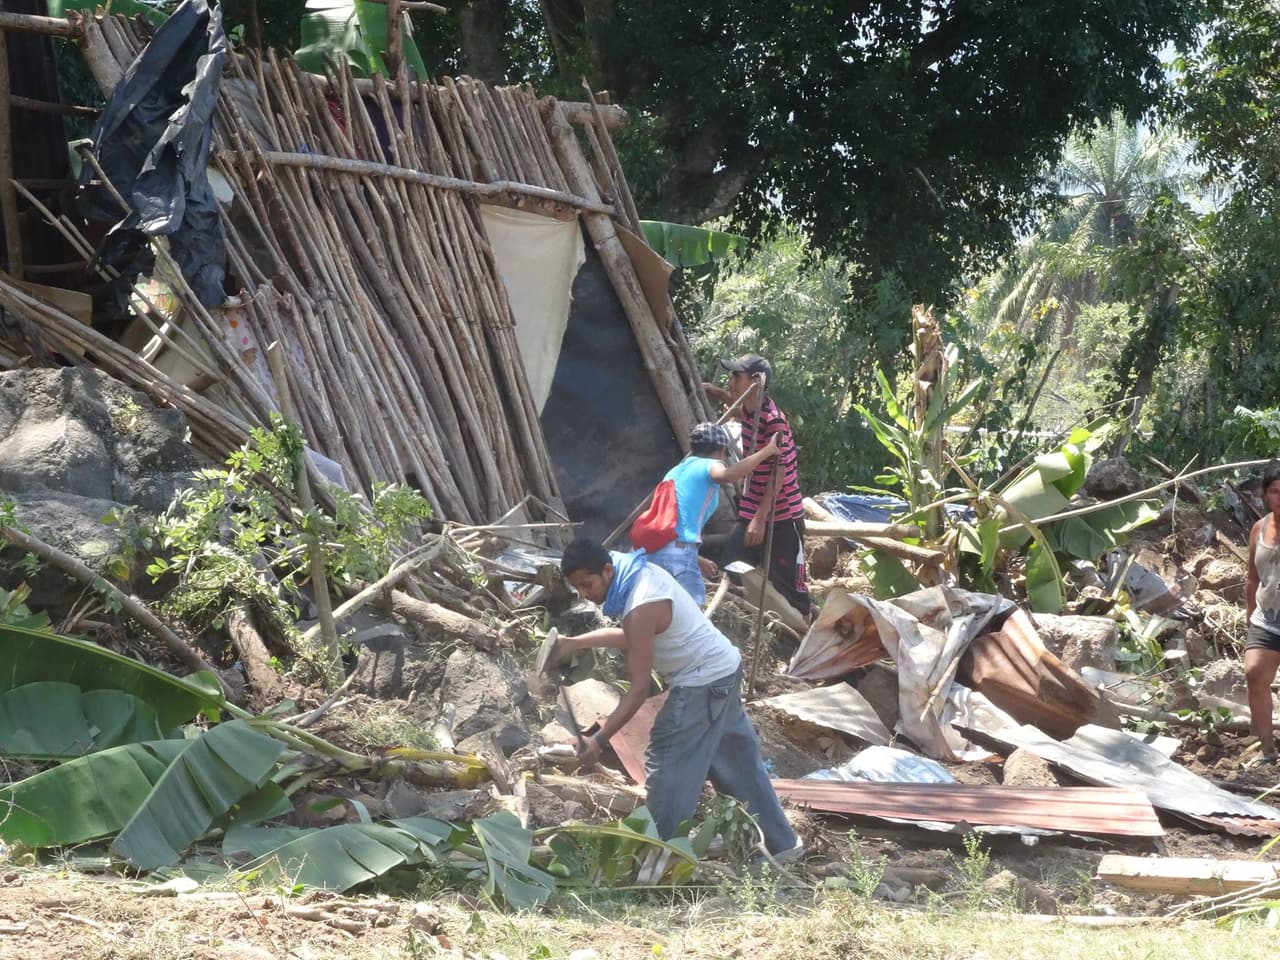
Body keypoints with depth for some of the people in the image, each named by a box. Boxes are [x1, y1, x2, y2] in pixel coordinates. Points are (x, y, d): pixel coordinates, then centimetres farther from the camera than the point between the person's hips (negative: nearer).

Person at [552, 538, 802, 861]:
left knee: (666, 767, -3)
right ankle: (780, 843, 29)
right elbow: (633, 637, 18)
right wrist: (576, 642, 11)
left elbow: (638, 690, -28)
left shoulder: (642, 607, -28)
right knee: (739, 761, 19)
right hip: (723, 670, 10)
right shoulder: (639, 572, 0)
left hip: (702, 684, -10)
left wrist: (598, 740, -30)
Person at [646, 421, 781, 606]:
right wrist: (768, 450, -17)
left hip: (652, 549, 8)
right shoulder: (709, 465, 3)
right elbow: (727, 475, -22)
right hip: (678, 550, -8)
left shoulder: (677, 470, 27)